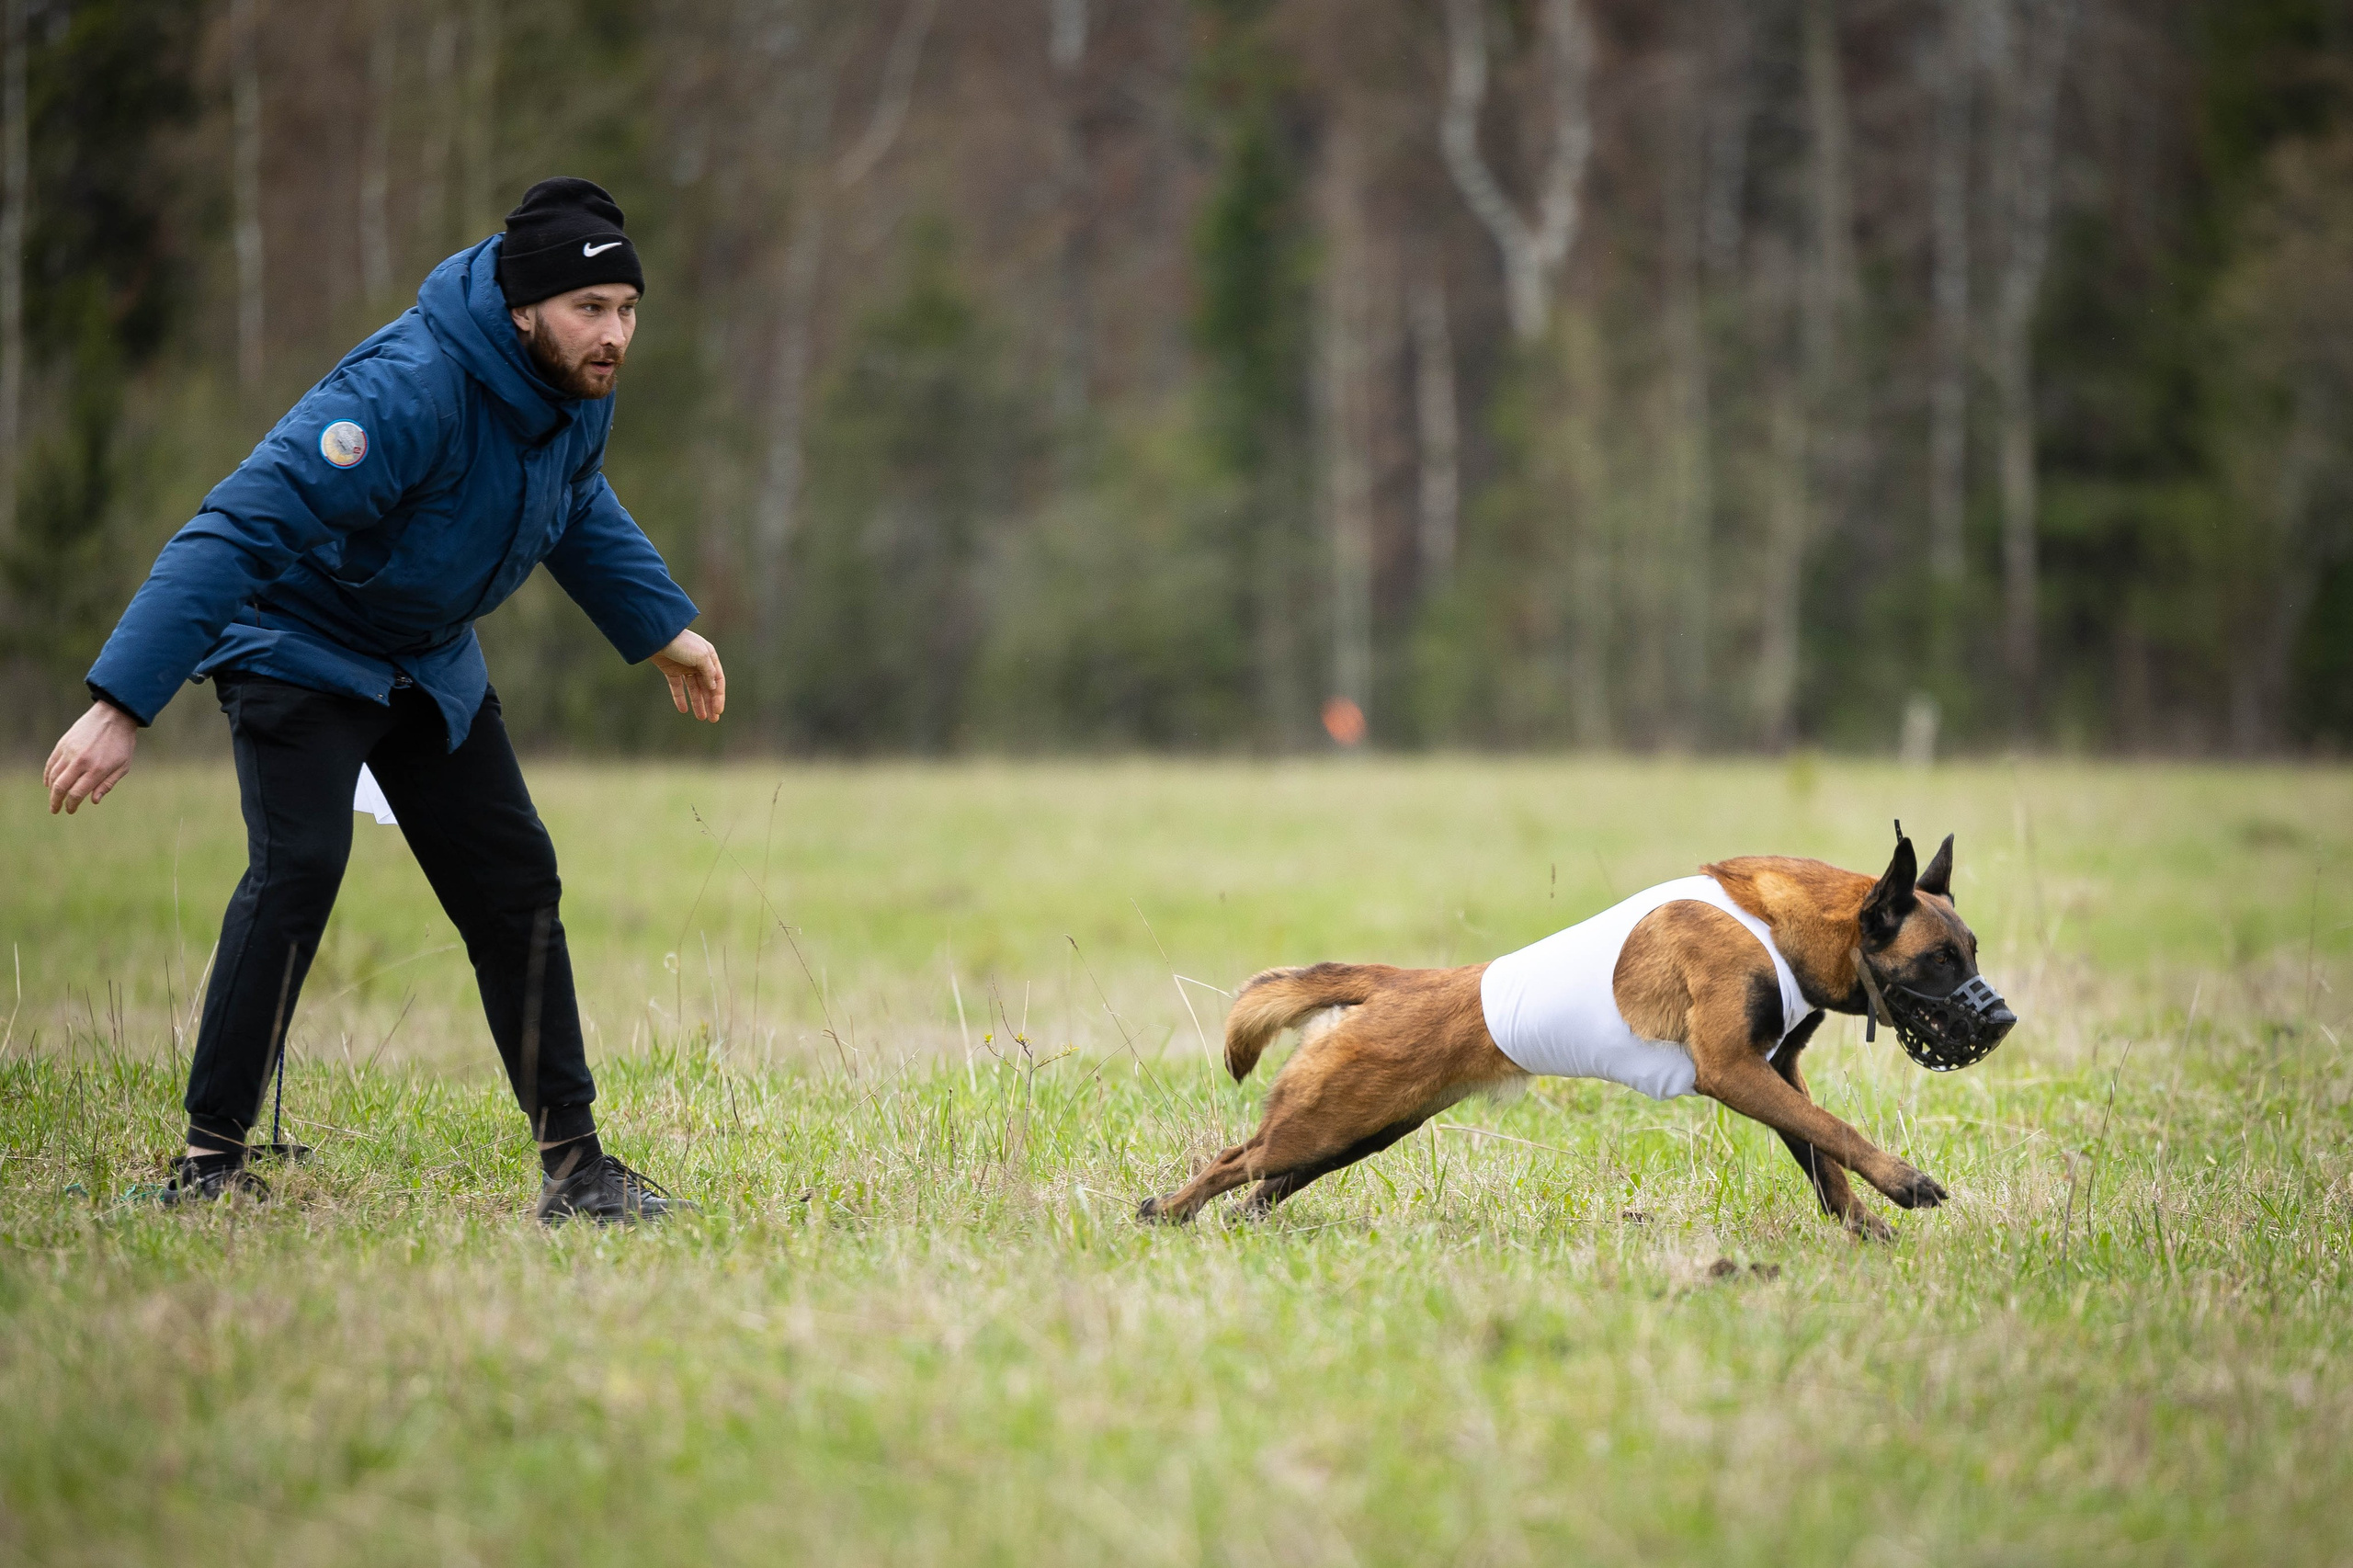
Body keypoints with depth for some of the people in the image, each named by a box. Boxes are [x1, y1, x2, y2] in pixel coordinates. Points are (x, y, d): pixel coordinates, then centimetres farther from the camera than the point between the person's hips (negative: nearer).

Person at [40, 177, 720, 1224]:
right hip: (297, 642, -7)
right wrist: (122, 705, -46)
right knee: (299, 865, -24)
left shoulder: (578, 393, -8)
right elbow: (238, 532, -40)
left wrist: (662, 630, 20)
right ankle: (210, 1161, -18)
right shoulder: (406, 392, -35)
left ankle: (573, 1161, 11)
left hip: (432, 662, 7)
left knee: (514, 884, 3)